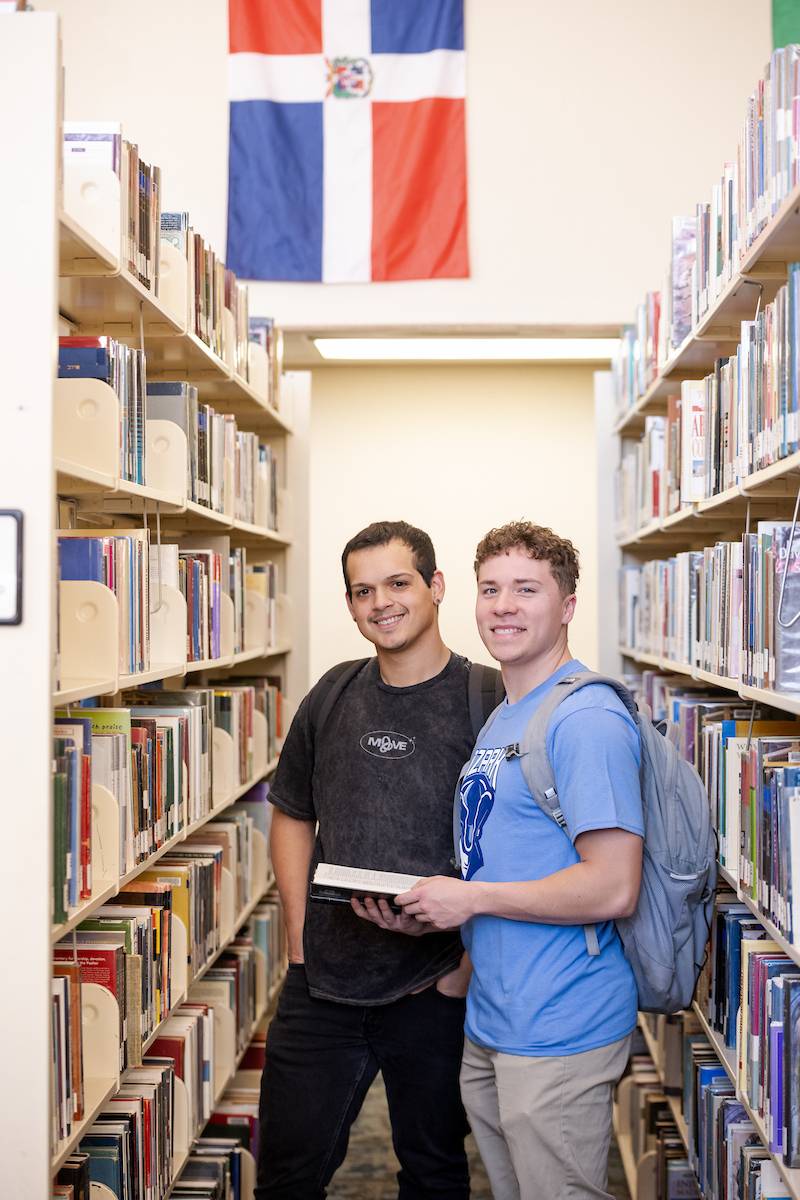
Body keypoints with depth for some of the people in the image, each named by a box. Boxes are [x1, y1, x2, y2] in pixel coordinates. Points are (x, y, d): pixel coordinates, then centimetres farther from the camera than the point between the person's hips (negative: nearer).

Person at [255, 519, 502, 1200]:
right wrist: (300, 939, 4)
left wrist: (465, 968, -13)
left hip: (435, 989, -3)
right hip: (323, 987, 4)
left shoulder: (489, 702, -7)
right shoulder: (332, 701, 6)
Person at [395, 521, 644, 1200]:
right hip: (490, 1027, 9)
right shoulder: (502, 719, 13)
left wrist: (471, 898, -16)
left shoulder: (588, 718, -17)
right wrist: (417, 907, 7)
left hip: (559, 1034, -9)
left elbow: (614, 888, -24)